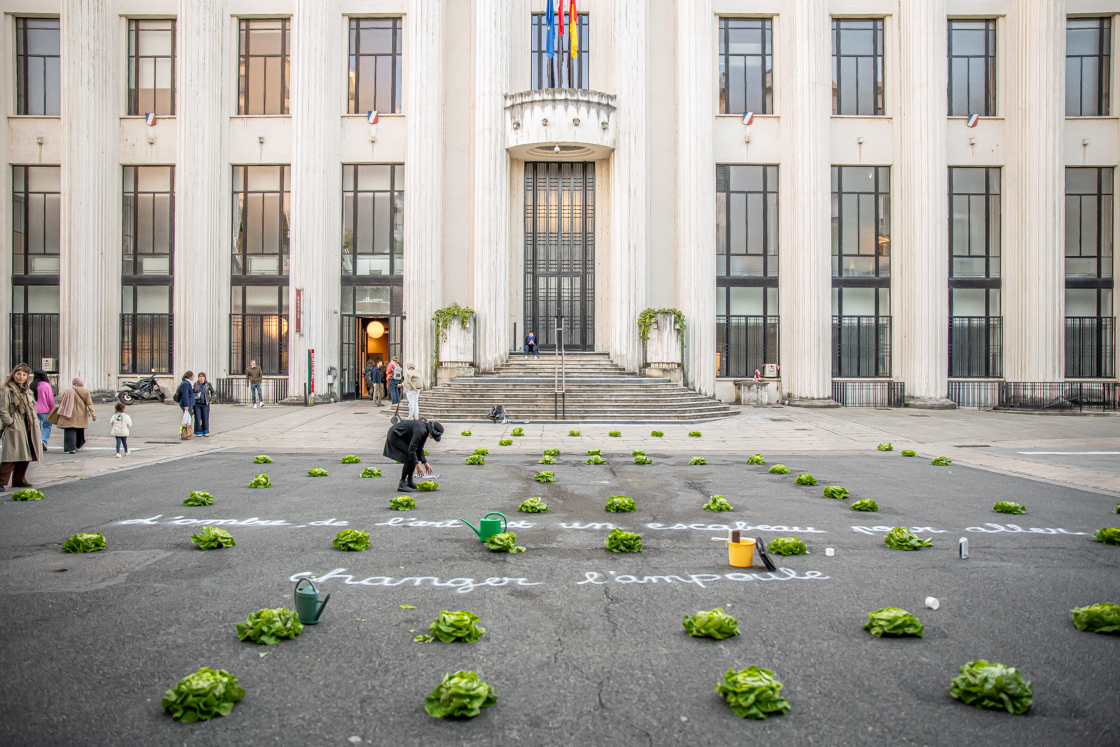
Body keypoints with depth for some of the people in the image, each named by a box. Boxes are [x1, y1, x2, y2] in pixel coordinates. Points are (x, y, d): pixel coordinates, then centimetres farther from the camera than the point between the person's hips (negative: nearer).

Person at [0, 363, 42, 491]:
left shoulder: (28, 391, 18)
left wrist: (35, 422, 13)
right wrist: (10, 423, -14)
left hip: (28, 428, 7)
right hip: (14, 429, -7)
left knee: (25, 456, 10)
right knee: (11, 456, -12)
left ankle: (19, 480, 19)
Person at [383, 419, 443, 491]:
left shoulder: (425, 430, 2)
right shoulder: (420, 430, -29)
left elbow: (419, 448, 12)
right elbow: (411, 449, -30)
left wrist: (425, 463, 9)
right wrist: (418, 466, -27)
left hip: (401, 436, 10)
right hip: (394, 436, -10)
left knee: (414, 457, 6)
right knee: (410, 458, -17)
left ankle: (409, 481, 16)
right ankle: (402, 484, -11)